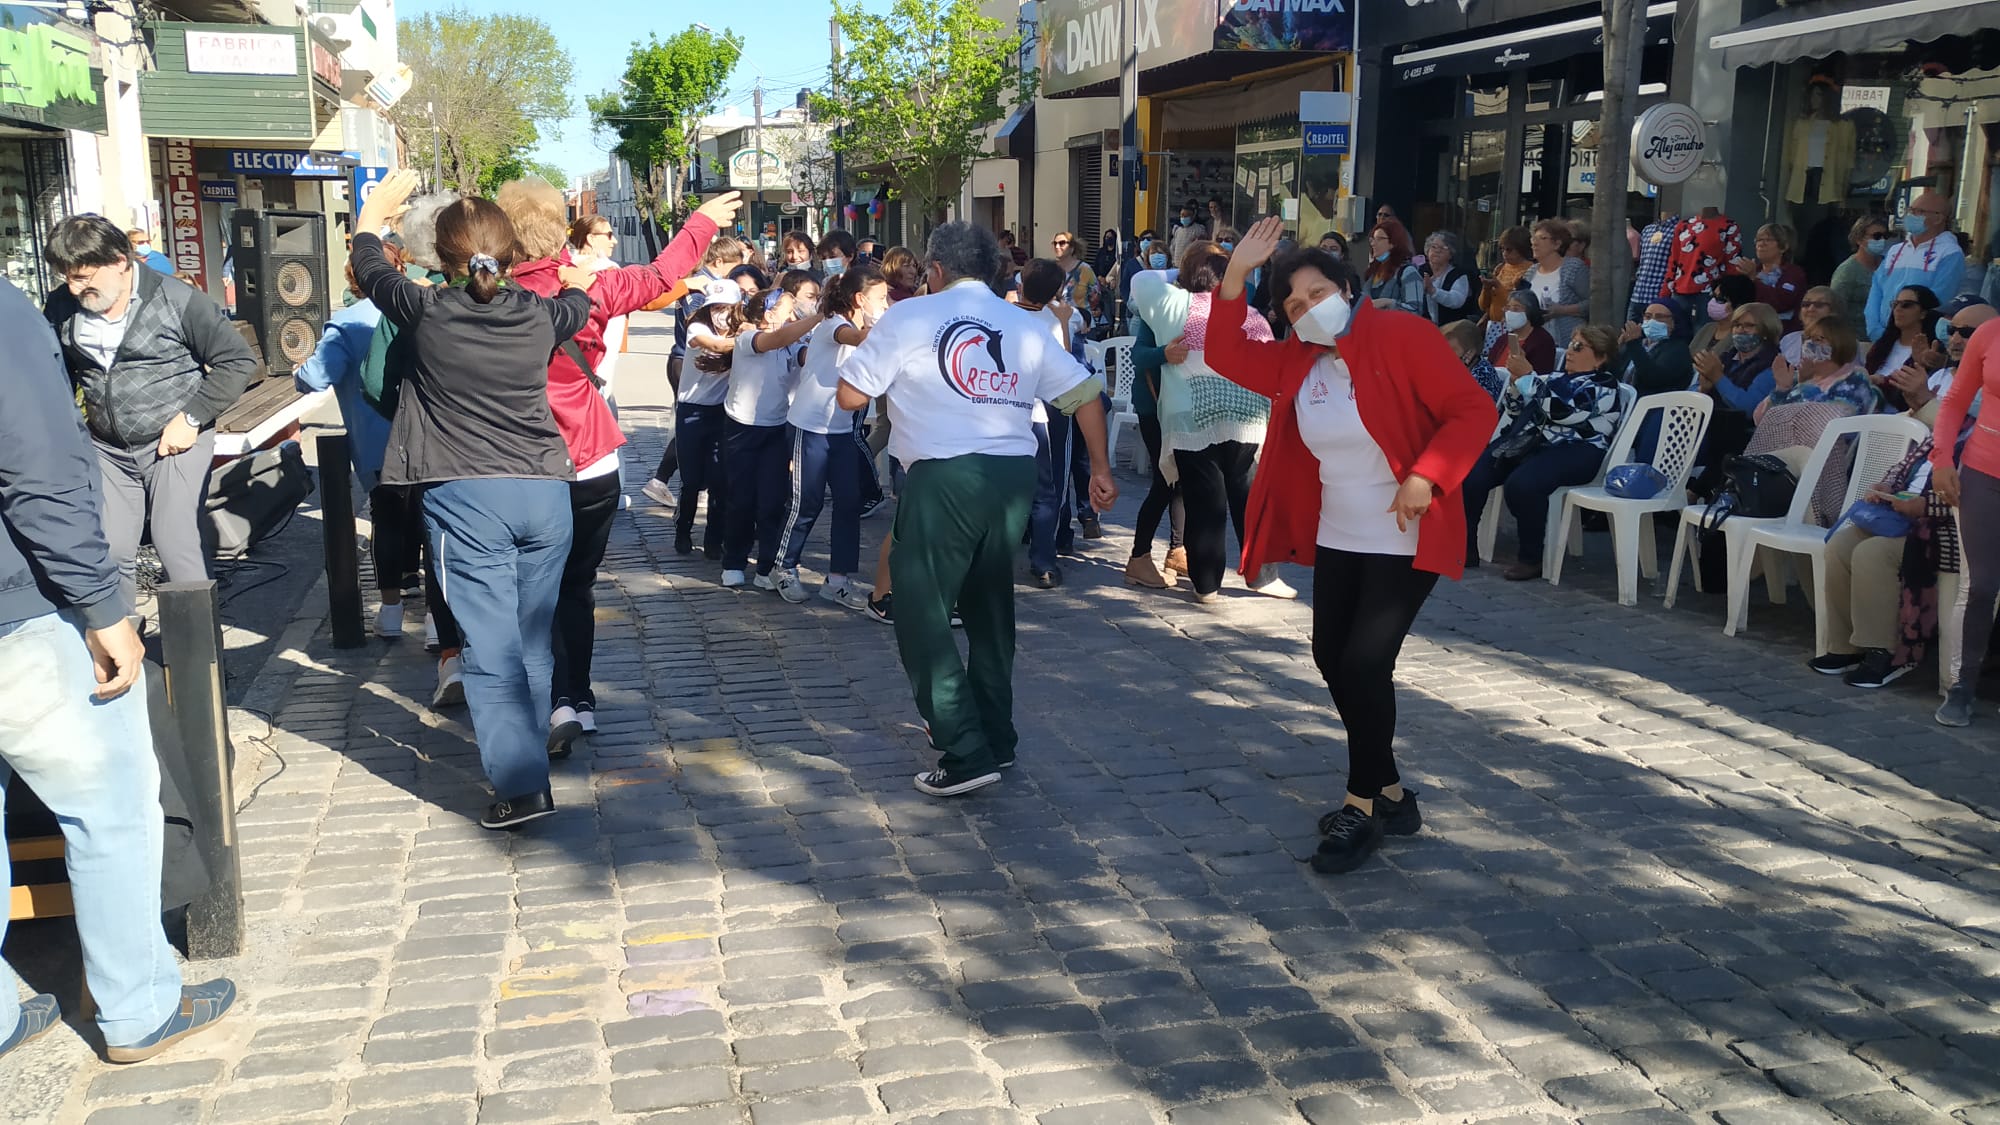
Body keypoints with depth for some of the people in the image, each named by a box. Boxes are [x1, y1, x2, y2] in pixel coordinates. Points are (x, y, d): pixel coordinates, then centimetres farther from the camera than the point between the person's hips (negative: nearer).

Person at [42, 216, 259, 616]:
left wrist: (192, 418, -13)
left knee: (178, 547, -7)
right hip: (108, 449, 4)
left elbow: (239, 361, -9)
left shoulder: (177, 301, -12)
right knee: (108, 552, 4)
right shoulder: (61, 308, 1)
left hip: (175, 443, -4)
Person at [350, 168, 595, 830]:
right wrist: (579, 278, 50)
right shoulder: (539, 315, 2)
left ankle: (522, 784, -7)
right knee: (533, 642, 15)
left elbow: (370, 269, 17)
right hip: (545, 493, 3)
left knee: (492, 649, -2)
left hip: (466, 499, -3)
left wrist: (372, 213, 35)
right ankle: (524, 749, 30)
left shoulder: (428, 311, -5)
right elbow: (578, 304, 28)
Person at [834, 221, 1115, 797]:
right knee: (991, 609, 19)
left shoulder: (908, 317, 1)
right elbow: (1085, 393, 11)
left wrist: (889, 367, 21)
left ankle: (967, 753, -4)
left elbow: (850, 397, 2)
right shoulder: (1026, 325, 13)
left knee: (924, 617, 2)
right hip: (1013, 474, 6)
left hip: (944, 477, -5)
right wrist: (1100, 468, 18)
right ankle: (996, 736, 29)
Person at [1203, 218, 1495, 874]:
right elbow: (1227, 356, 2)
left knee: (1365, 662, -13)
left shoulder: (1401, 336, -15)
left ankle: (1364, 806, 4)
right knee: (1332, 658, 12)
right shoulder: (1297, 361, 5)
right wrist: (1237, 273, -7)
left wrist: (1425, 476, -28)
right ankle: (1390, 794, 28)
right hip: (1337, 539, 8)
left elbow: (1472, 411, -17)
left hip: (1405, 540, -8)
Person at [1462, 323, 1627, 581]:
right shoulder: (1558, 377, 23)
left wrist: (1526, 376, -12)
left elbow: (1559, 410, -16)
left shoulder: (1603, 386, -1)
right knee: (1471, 474, -18)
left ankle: (1531, 559, -20)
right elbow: (1517, 410, 24)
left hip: (1571, 451, -7)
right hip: (1527, 441, 7)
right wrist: (1515, 381, 5)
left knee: (1522, 484, -36)